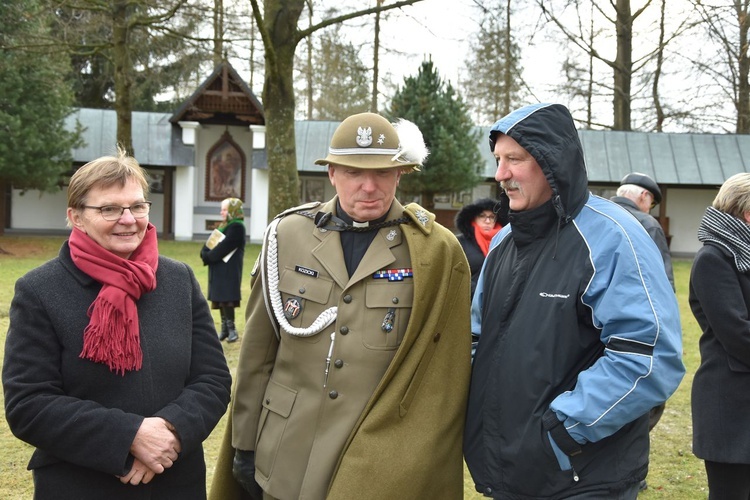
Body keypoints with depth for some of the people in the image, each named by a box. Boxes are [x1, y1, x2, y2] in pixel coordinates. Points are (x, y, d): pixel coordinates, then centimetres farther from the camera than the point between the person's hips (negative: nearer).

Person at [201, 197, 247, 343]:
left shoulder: (237, 227, -11)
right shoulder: (223, 226, 18)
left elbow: (224, 247, -19)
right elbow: (211, 242, 13)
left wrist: (208, 257, -12)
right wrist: (205, 253, -6)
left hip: (229, 270, -9)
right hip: (219, 269, 9)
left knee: (226, 299, -9)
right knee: (220, 299, 9)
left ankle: (231, 329, -2)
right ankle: (225, 328, 15)